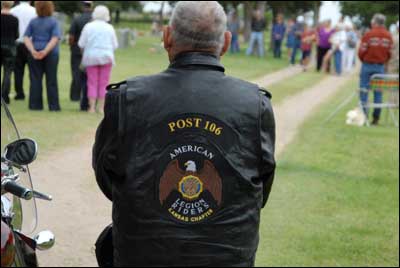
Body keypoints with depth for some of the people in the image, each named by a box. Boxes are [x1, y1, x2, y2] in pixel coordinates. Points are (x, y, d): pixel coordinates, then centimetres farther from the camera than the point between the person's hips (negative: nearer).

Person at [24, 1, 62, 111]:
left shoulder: (33, 22, 5)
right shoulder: (53, 22, -5)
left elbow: (26, 38, -2)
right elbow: (55, 39, -17)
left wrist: (33, 50, -13)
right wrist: (45, 51, -21)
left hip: (35, 53, 3)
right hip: (51, 53, -3)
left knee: (35, 80, 6)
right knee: (51, 80, 3)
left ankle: (35, 105, 5)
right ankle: (53, 106, 4)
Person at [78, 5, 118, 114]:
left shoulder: (88, 26, -3)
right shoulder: (109, 28, 0)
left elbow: (81, 44, -3)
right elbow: (115, 45, 4)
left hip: (91, 57, 0)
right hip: (106, 56, 0)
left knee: (92, 83, 3)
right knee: (104, 83, 5)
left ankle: (92, 107, 0)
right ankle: (101, 107, 4)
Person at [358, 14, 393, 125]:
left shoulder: (368, 34, -11)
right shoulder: (388, 36, 2)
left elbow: (362, 51, -9)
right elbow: (390, 53, 4)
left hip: (368, 65, -3)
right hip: (381, 66, 3)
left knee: (364, 91, 3)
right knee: (378, 92, 8)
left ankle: (363, 115, 0)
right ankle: (376, 117, 8)